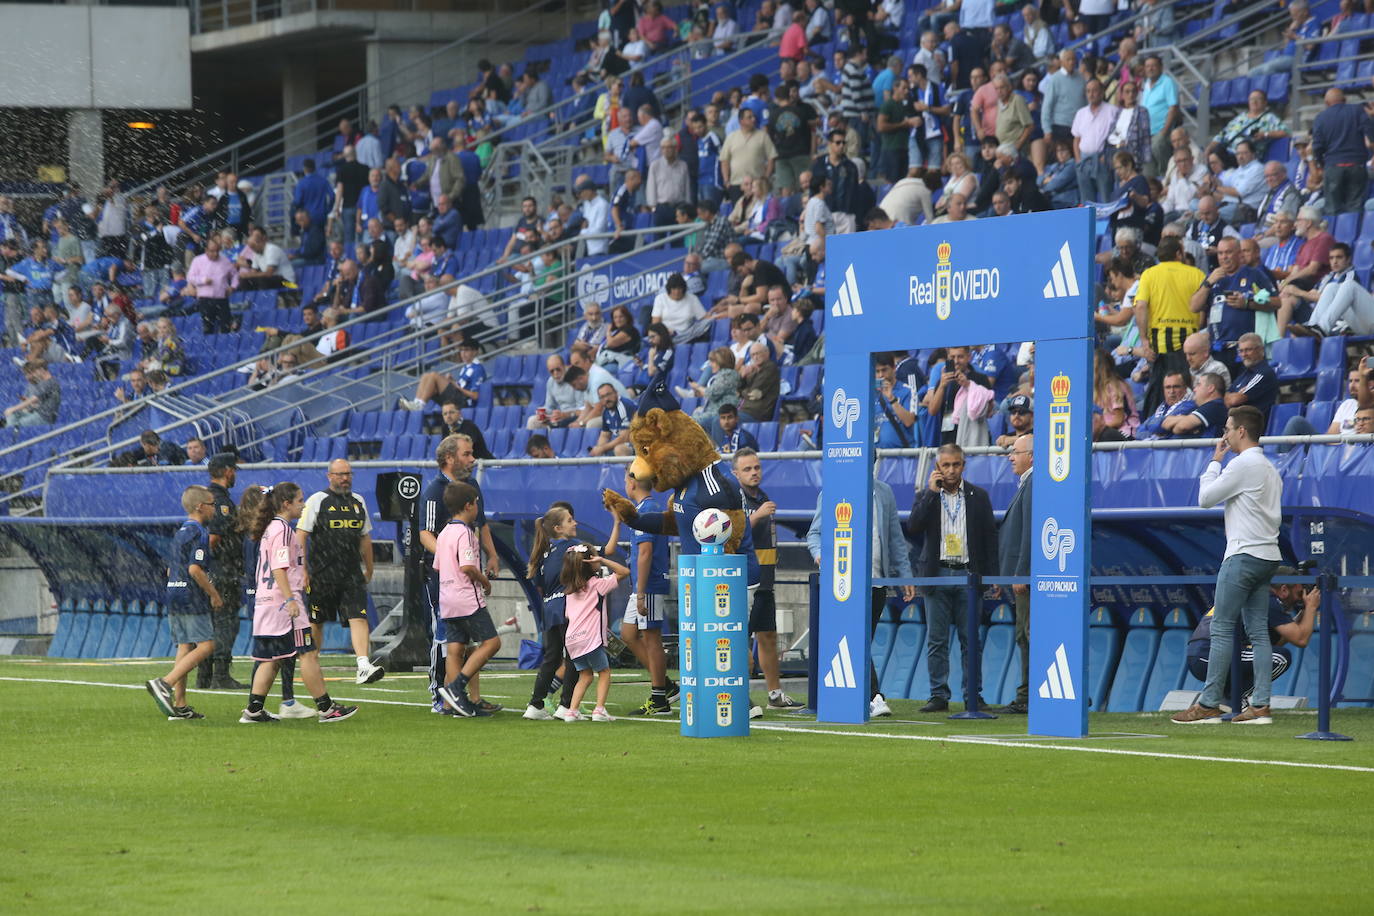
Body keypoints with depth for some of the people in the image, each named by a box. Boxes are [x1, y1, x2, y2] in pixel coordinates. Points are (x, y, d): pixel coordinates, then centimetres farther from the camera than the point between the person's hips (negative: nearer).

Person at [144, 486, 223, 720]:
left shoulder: (179, 532, 18)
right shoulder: (198, 533, -11)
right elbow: (195, 569, -20)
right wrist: (214, 595, -11)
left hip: (173, 595, 9)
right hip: (192, 600, -9)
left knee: (184, 646, 8)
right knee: (205, 645, -9)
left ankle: (179, 705, 4)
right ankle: (164, 683, -22)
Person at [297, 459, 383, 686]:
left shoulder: (358, 502, 14)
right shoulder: (317, 501, -2)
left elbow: (365, 539, 23)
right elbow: (300, 536, -5)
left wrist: (368, 570, 23)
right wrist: (303, 570, -11)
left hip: (352, 574, 3)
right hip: (322, 574, -3)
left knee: (359, 618, -12)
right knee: (316, 623, 7)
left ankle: (364, 667, -22)